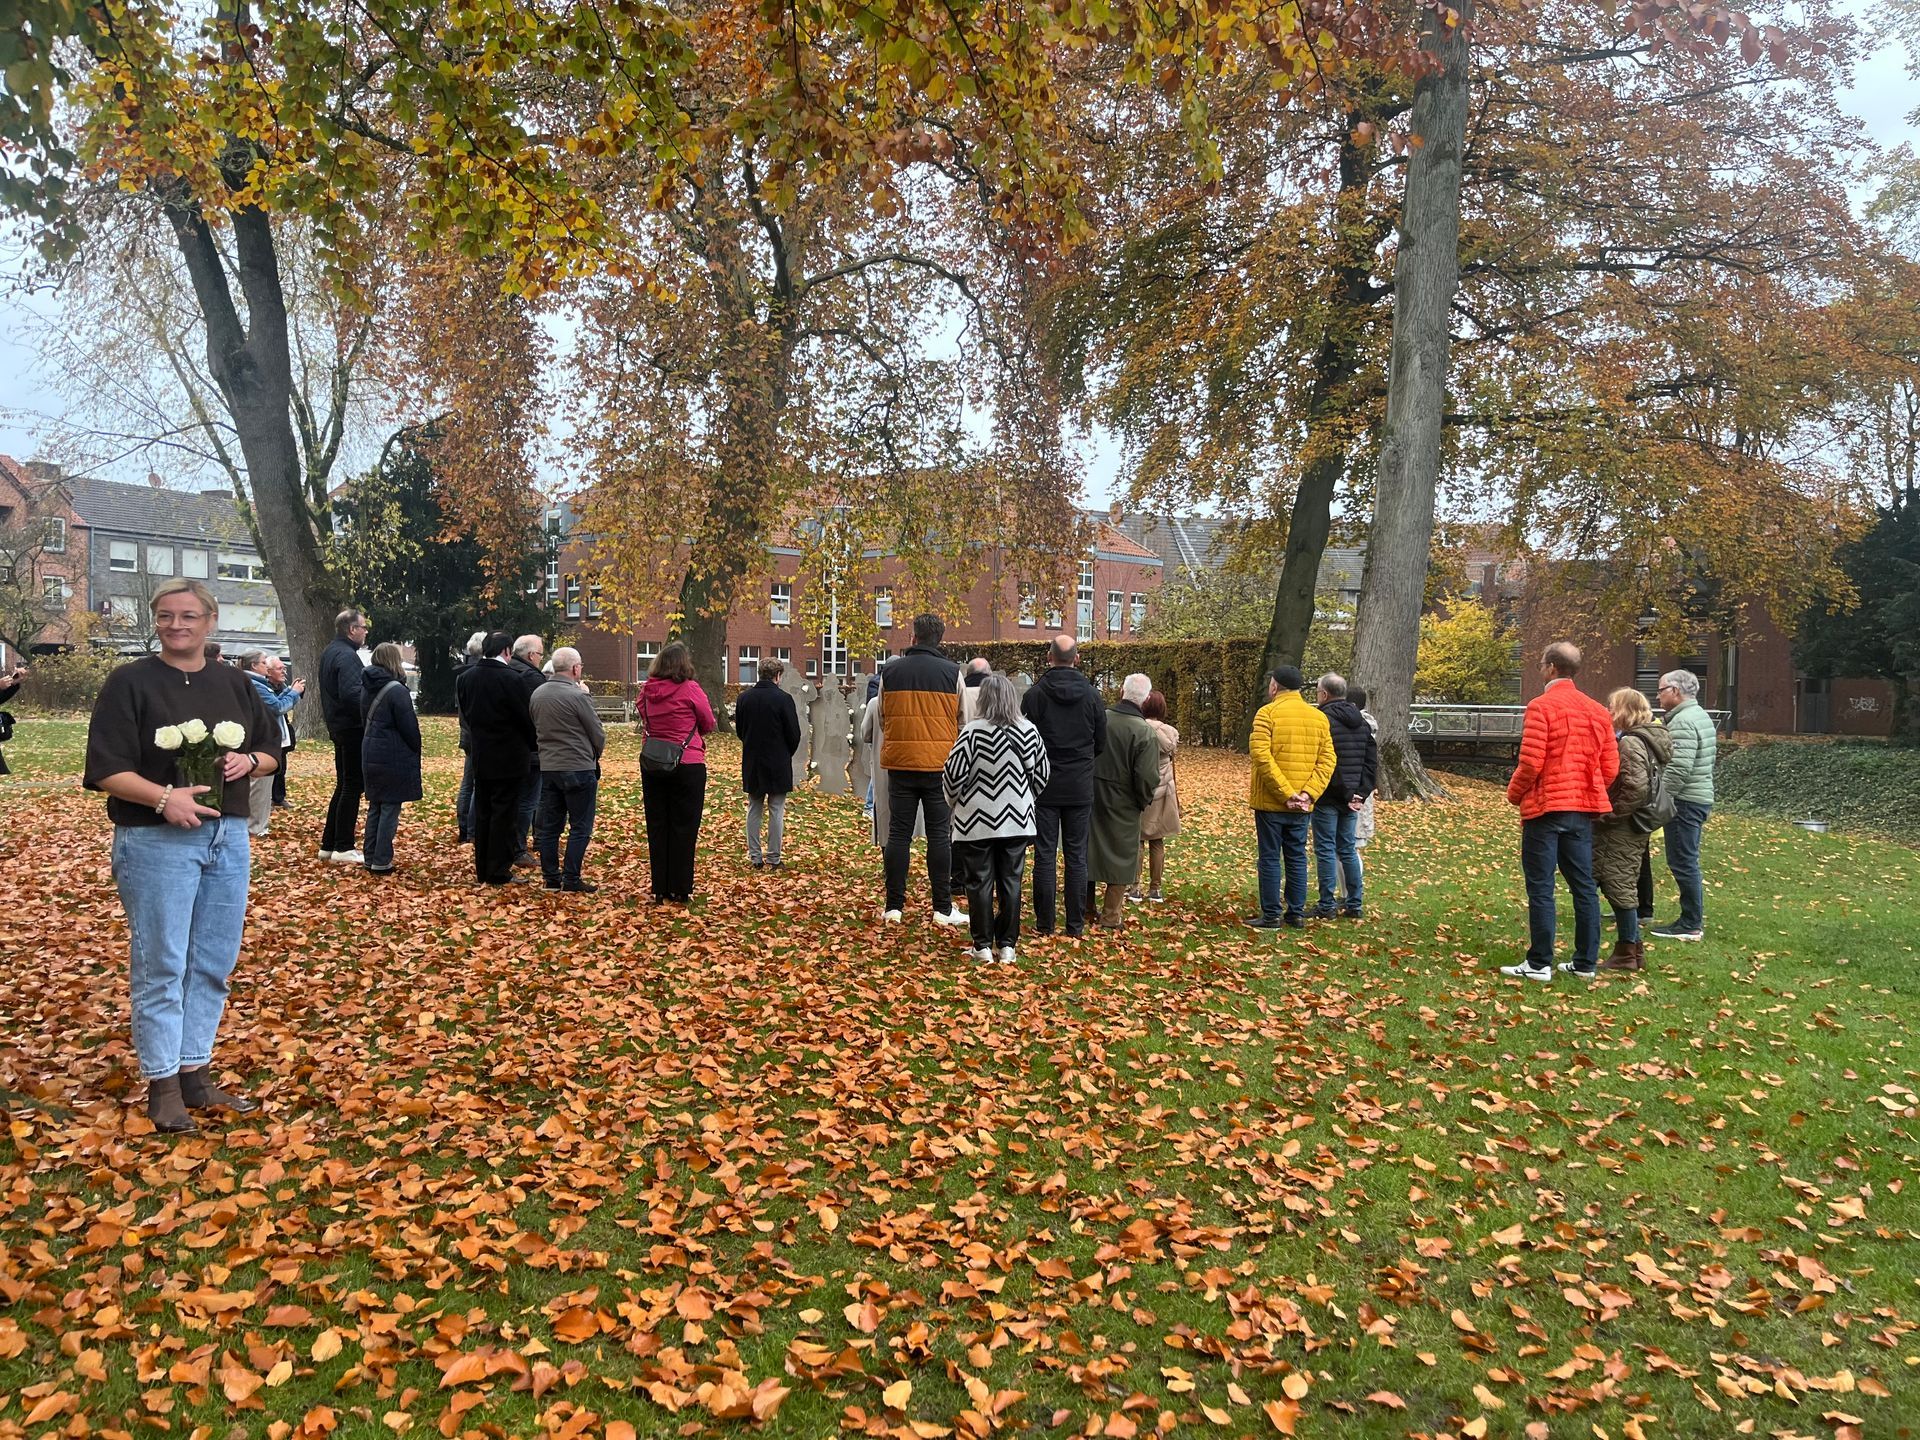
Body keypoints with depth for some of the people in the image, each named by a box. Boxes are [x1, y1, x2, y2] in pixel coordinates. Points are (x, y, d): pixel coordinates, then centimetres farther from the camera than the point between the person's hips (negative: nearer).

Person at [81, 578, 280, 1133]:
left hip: (228, 837, 5)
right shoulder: (130, 683, -4)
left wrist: (250, 762, -5)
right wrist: (164, 797, -24)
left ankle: (196, 1076, 21)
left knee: (213, 964, 10)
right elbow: (106, 769, -10)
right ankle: (162, 1085, 12)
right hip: (157, 842, -5)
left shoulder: (235, 684, 10)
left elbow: (271, 749, 17)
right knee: (160, 967, 1)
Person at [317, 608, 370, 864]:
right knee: (352, 786, -4)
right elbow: (351, 694, -27)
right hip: (352, 727, -10)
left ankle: (329, 844, 20)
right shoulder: (346, 655, -18)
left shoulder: (330, 652, 15)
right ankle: (344, 847, 0)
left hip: (337, 725, 10)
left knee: (343, 784, 16)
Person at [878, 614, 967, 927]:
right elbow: (963, 722, 6)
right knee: (939, 835, 4)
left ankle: (894, 906, 10)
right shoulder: (952, 672, -3)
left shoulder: (891, 672, 2)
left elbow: (883, 719, 10)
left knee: (898, 833, 7)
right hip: (940, 763, -1)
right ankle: (943, 908, 6)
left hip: (899, 761, 1)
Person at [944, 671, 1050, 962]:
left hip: (977, 821, -3)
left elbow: (954, 774, -9)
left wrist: (953, 800, 12)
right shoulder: (1029, 731, -2)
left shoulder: (973, 731, -14)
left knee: (980, 883, 6)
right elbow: (1041, 775, 6)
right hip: (1017, 821, 3)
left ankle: (983, 946, 10)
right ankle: (1007, 945, 14)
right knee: (1011, 882, 10)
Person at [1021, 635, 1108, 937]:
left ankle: (1044, 923, 7)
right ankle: (1076, 924, 10)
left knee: (1045, 855, 3)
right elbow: (1101, 744, 7)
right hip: (1081, 788, 2)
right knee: (1077, 856, 7)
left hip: (1044, 787, -2)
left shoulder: (1035, 694, -10)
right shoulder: (1092, 695, -2)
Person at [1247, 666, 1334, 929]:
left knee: (1270, 858, 2)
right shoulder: (1319, 717, 8)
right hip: (1302, 805, 5)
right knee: (1297, 858, 13)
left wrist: (1286, 793, -19)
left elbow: (1260, 755, -20)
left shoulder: (1268, 713, -8)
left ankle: (1271, 915, 5)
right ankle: (1296, 913, 16)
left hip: (1271, 801, -5)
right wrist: (1308, 793, -9)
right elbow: (1327, 760, 0)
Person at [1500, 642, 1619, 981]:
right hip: (1583, 808, 7)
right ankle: (1586, 963, 16)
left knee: (1541, 887, -2)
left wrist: (1514, 794, 0)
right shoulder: (1598, 711, 9)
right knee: (1583, 886, 11)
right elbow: (1610, 766, 8)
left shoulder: (1541, 706, -12)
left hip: (1546, 807, -6)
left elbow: (1531, 762, -16)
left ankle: (1539, 964, 1)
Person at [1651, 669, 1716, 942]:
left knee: (1683, 863, -5)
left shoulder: (1683, 722, -17)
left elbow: (1678, 769, -25)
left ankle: (1690, 925, -1)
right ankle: (1694, 919, 22)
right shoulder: (1701, 716, 17)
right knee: (1688, 862, 16)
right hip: (1700, 797, 10)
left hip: (1685, 801, -10)